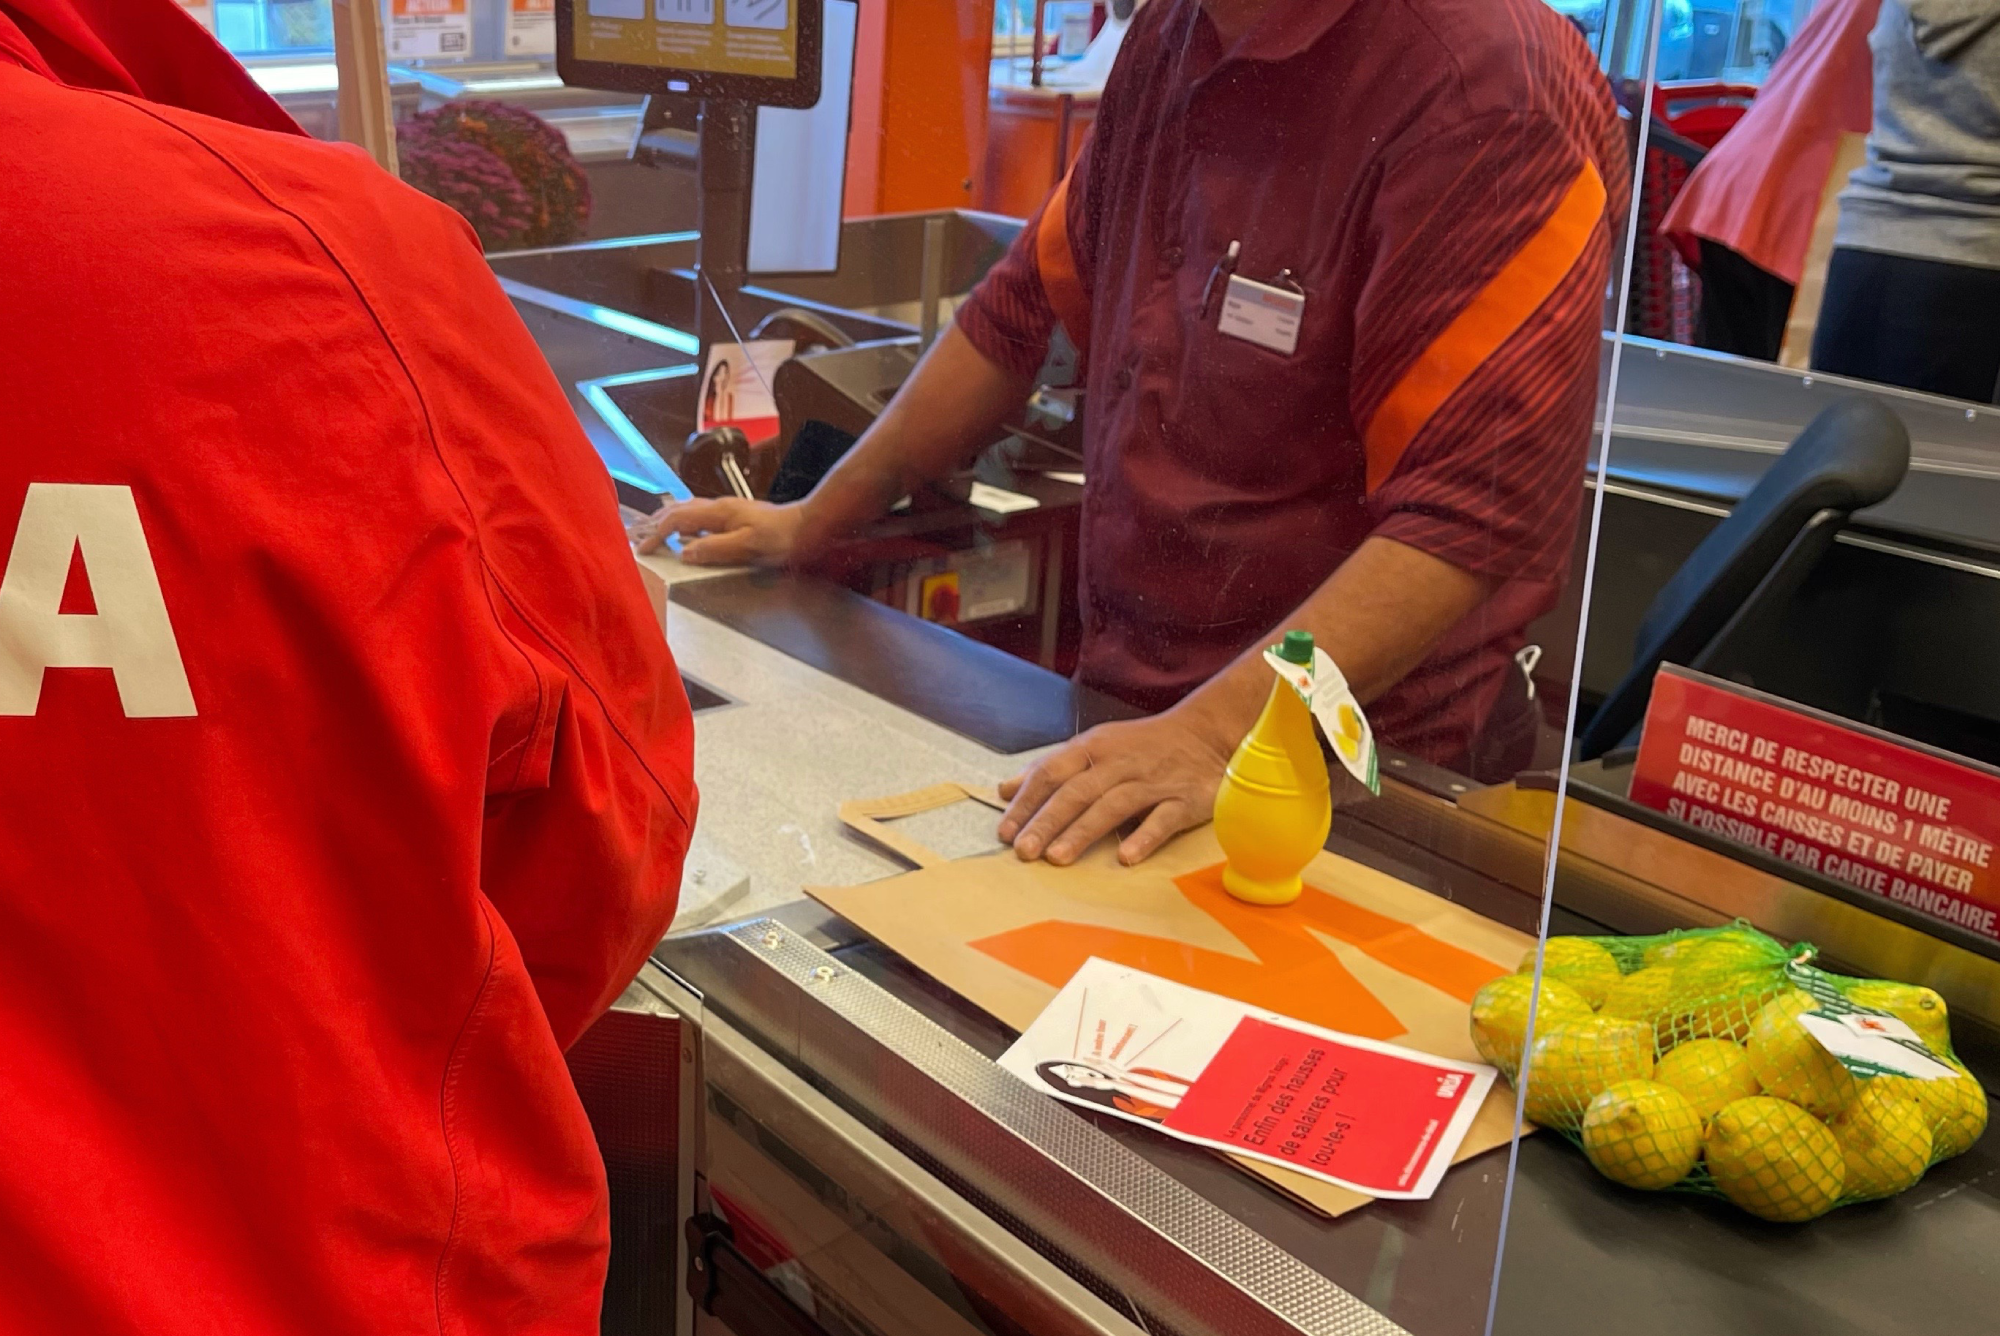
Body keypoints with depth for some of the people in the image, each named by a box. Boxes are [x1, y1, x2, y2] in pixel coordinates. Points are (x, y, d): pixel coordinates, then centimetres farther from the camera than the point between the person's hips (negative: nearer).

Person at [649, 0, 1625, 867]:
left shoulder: (1490, 95, -18)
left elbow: (1473, 509, -24)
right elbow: (1030, 307, 17)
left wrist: (1216, 730, -33)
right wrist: (814, 522, 17)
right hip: (1119, 720, 7)